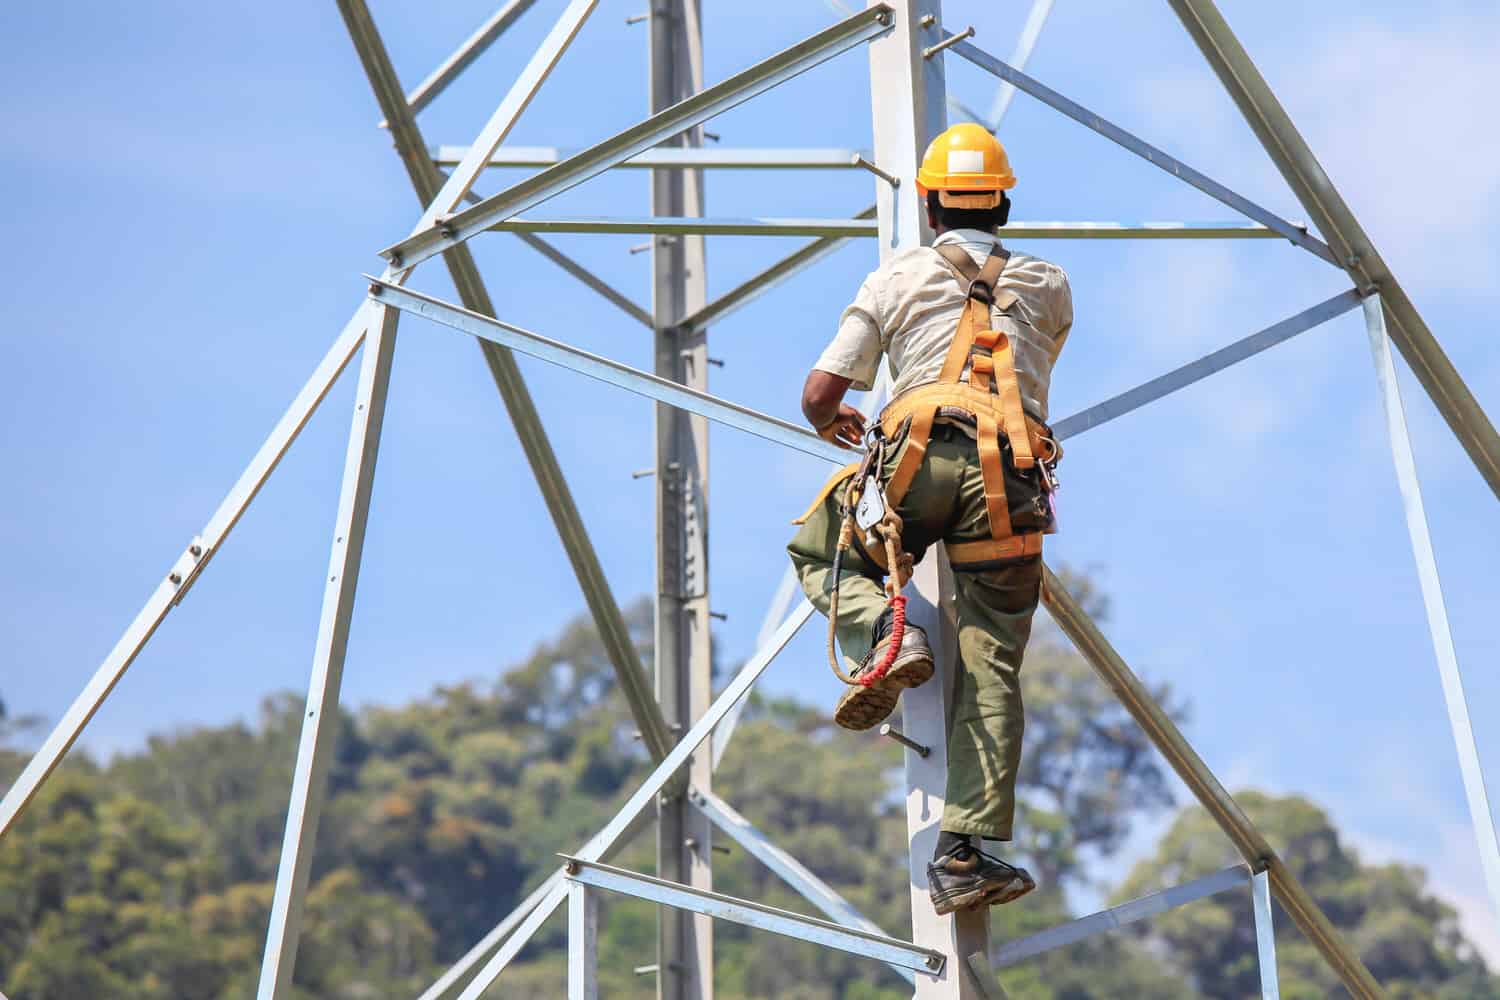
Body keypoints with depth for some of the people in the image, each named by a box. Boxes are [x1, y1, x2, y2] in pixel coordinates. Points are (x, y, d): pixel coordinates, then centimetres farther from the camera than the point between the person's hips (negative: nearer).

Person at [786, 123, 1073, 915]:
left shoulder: (896, 278, 18)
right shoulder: (1048, 287, 24)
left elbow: (819, 394, 15)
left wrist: (831, 422, 38)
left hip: (920, 457, -1)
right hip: (1014, 470, 2)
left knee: (818, 551, 27)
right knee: (990, 669, 1)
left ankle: (883, 631, -5)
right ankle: (964, 854, -8)